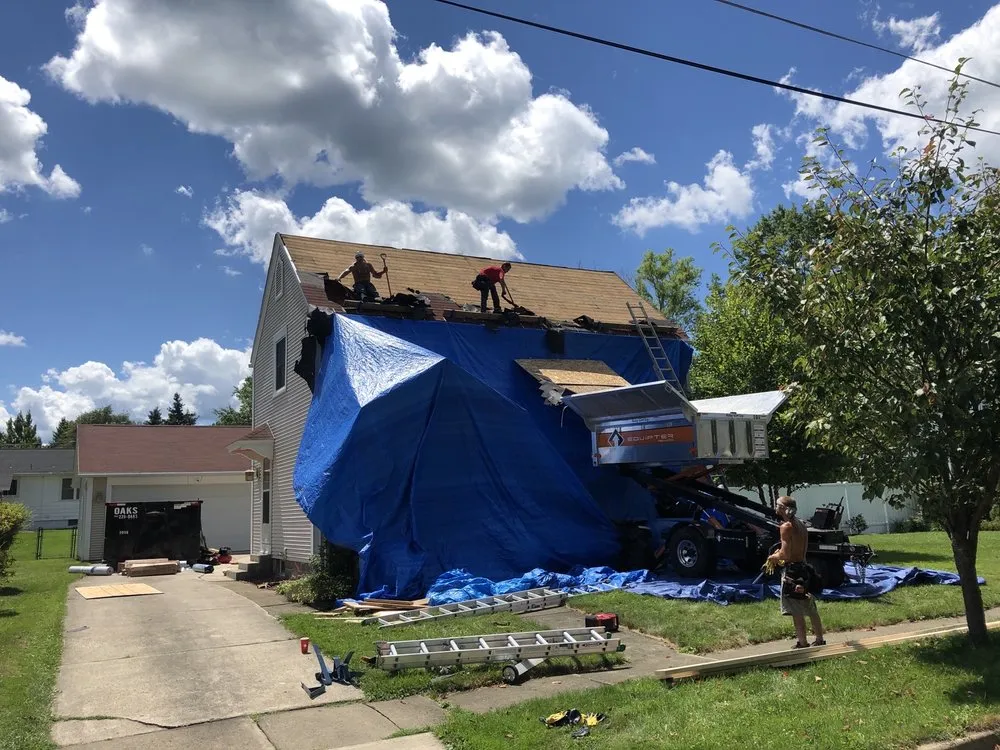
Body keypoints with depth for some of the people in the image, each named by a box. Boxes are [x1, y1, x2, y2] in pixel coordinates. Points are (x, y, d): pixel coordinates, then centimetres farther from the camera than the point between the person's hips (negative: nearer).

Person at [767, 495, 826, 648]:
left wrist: (774, 558, -2)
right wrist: (780, 554, 17)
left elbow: (786, 554, -20)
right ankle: (819, 640, 26)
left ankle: (803, 643, 3)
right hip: (804, 568, 9)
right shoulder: (801, 525, 11)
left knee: (796, 611, -1)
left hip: (792, 570, -9)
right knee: (810, 609, 17)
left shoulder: (786, 526, -16)